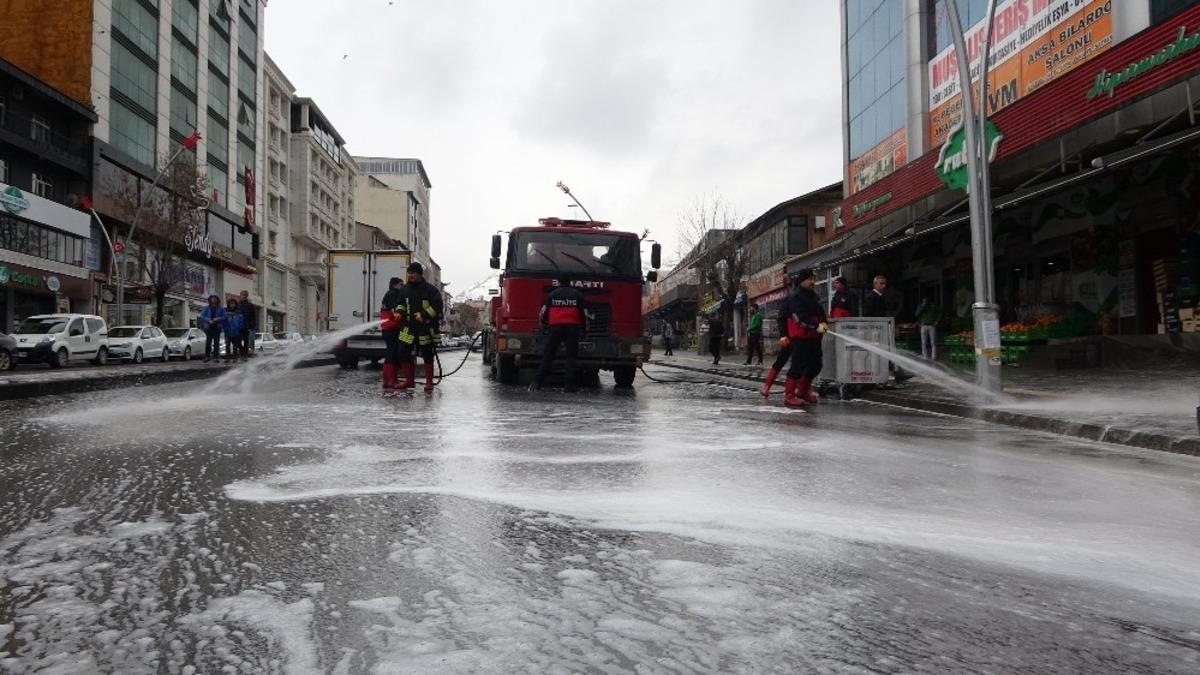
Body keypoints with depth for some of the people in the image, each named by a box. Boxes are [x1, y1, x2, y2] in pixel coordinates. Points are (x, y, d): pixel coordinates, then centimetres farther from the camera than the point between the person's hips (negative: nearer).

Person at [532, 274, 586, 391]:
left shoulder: (552, 294, 5)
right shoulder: (578, 295, 6)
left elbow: (544, 311, 7)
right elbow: (583, 313, 5)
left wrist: (543, 323, 26)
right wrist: (583, 328, 16)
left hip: (555, 327, 0)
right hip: (573, 327, 0)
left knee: (547, 355, 3)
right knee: (571, 356, 4)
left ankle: (537, 383, -1)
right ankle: (570, 385, -2)